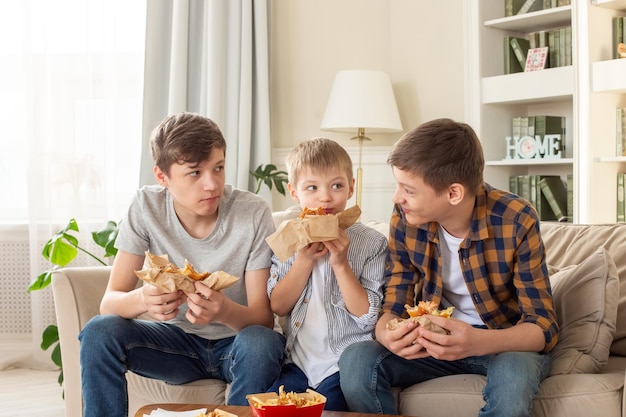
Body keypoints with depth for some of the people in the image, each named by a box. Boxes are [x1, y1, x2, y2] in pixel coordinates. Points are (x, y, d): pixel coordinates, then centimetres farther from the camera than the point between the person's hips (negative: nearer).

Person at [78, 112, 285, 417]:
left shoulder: (253, 214, -17)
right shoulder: (146, 207, -11)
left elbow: (263, 318, -16)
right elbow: (109, 302, -12)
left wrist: (225, 311, -40)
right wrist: (143, 299, -37)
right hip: (179, 340, 2)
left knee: (259, 343, -35)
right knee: (98, 332, -23)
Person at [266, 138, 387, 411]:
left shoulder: (371, 242, -5)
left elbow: (368, 317, -10)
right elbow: (278, 306, 0)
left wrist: (341, 264, -19)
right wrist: (305, 260, -13)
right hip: (298, 362, 3)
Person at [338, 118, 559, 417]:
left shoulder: (516, 222, -23)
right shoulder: (405, 218, -13)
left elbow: (543, 327, -21)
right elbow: (394, 307, -6)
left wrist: (479, 342, -42)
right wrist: (389, 335, -32)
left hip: (506, 341, -3)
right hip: (437, 339, 3)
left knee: (513, 374, -38)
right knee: (356, 359, -24)